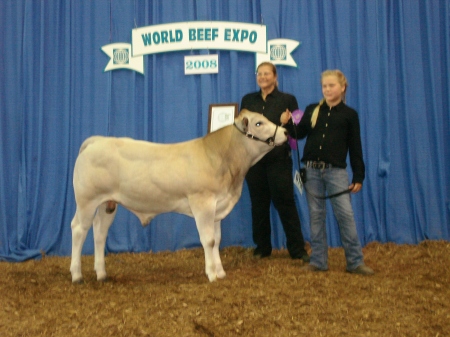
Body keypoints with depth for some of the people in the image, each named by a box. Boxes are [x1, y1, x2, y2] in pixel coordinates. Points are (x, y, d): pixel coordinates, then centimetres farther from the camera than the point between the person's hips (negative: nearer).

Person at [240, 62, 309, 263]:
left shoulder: (287, 100, 3)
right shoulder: (248, 100, 12)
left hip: (279, 159, -3)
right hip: (254, 159, 3)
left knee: (285, 204, -2)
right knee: (258, 204, 8)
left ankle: (297, 249, 5)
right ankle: (262, 247, 19)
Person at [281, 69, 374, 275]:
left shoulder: (349, 114, 3)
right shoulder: (312, 110, 9)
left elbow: (355, 148, 2)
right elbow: (299, 134, 6)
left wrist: (358, 177, -1)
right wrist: (288, 124, -13)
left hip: (336, 171, -3)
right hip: (312, 170, 3)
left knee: (345, 214, -5)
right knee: (316, 215, 6)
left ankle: (355, 262, 1)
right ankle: (318, 261, 13)